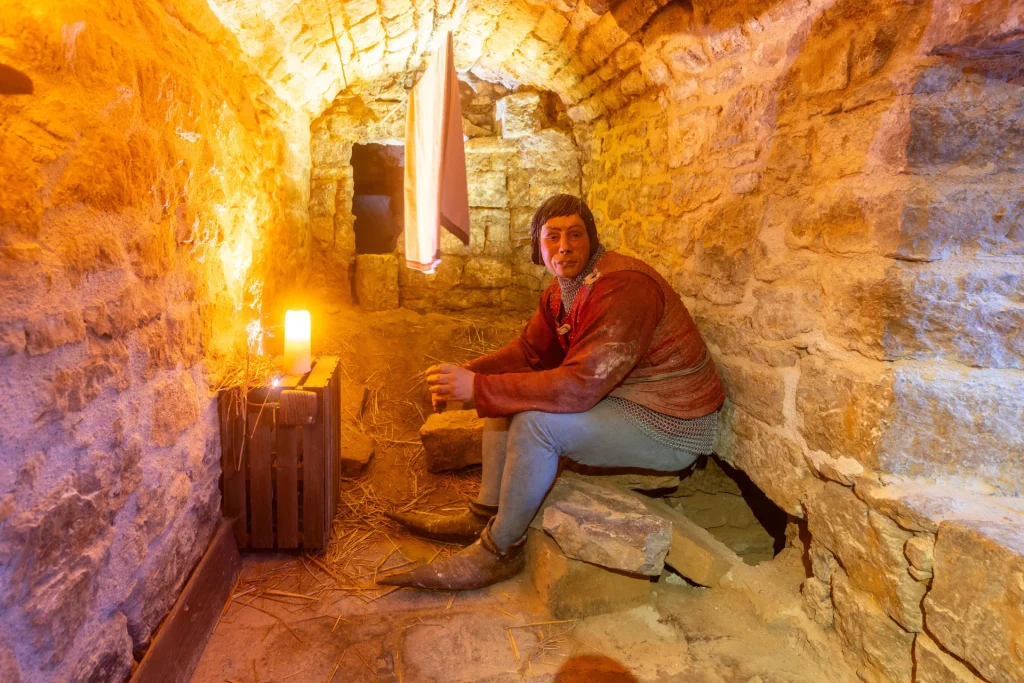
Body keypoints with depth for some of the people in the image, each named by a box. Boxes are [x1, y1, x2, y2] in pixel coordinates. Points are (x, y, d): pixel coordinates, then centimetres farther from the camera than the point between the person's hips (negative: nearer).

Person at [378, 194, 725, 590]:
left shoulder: (624, 287, -27)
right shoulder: (562, 288, 4)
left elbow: (580, 386, -33)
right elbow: (530, 352, 8)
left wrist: (478, 388, -31)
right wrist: (467, 373, -10)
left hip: (671, 424, -9)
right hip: (617, 395, 10)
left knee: (535, 421, -26)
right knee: (507, 395, 6)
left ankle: (500, 550, -7)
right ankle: (484, 516, 9)